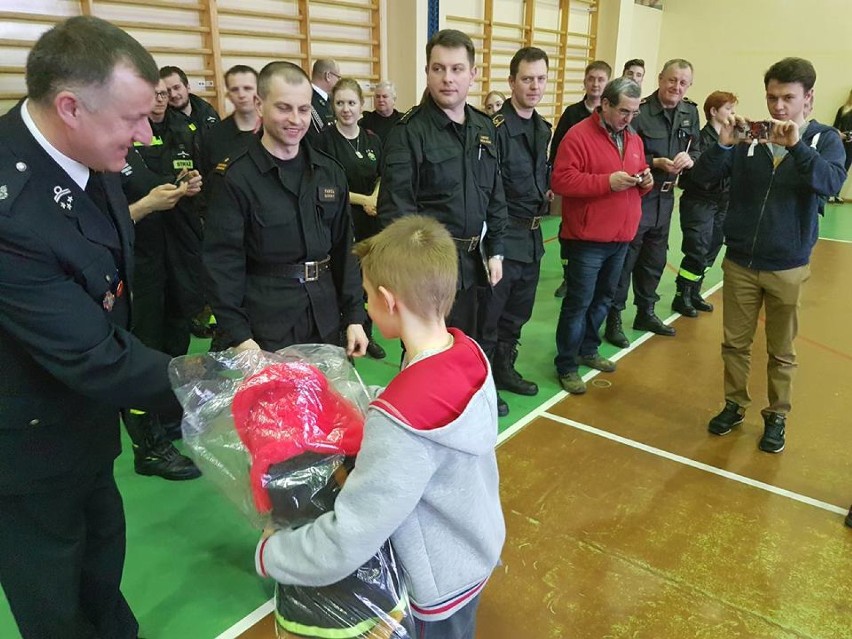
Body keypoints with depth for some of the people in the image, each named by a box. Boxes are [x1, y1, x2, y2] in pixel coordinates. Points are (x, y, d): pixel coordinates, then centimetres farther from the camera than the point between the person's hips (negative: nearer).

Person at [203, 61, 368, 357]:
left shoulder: (330, 172, 6)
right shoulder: (233, 178, -9)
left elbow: (343, 249, 9)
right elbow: (223, 262, -10)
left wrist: (354, 316, 5)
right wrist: (238, 337, -15)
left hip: (325, 324, 5)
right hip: (263, 332, -4)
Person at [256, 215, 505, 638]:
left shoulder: (400, 421, -40)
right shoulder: (469, 352, -16)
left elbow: (343, 547, -33)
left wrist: (268, 554, -16)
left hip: (442, 583, -6)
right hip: (478, 548, 6)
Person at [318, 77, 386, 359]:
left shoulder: (372, 140, 8)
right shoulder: (325, 139, -8)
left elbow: (382, 178, 14)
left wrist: (376, 199, -7)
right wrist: (362, 199, -14)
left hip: (370, 221, 5)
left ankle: (366, 334, 30)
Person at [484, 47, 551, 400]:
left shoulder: (542, 127, 11)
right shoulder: (496, 127, -16)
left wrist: (546, 192, 6)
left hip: (531, 234, 8)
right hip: (504, 233, -8)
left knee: (518, 311, 18)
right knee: (490, 314, 3)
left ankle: (504, 369, 35)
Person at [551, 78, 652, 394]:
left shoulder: (634, 139, 14)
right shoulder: (579, 135, -11)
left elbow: (639, 181, 23)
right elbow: (561, 180, -19)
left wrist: (645, 181, -2)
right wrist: (607, 181, -23)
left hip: (621, 237, 8)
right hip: (587, 238, -8)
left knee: (603, 299, 17)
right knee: (578, 303, -2)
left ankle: (588, 350, 34)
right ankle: (566, 365, 9)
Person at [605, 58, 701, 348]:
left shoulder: (690, 112, 7)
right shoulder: (640, 111, -14)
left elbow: (697, 149, 10)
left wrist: (689, 157, -12)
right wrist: (655, 163, -24)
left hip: (665, 196, 7)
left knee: (655, 259, 17)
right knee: (625, 259, -1)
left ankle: (645, 313, 32)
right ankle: (614, 318, 11)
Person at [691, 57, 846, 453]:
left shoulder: (824, 139, -3)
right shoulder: (748, 137, -1)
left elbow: (831, 184, -21)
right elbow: (702, 176, -7)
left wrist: (797, 146, -31)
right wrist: (723, 143, -22)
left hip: (788, 268, -1)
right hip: (739, 262, 1)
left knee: (781, 352, 12)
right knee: (735, 343, 12)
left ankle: (776, 416, 28)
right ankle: (734, 406, 30)